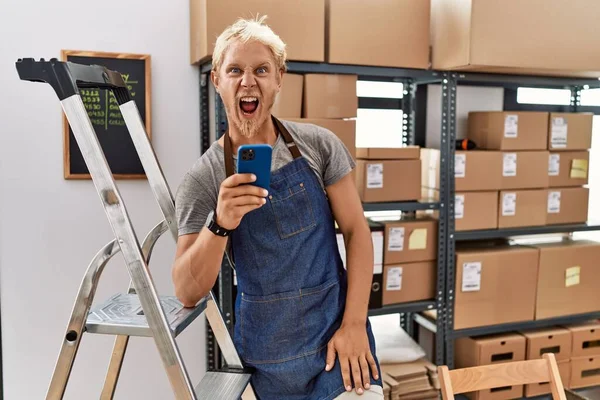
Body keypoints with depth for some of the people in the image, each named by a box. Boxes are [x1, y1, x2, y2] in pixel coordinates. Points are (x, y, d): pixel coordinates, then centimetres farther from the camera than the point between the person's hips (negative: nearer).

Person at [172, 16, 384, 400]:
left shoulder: (319, 145, -4)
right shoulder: (202, 179, -7)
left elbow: (356, 231, -2)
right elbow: (188, 293, -9)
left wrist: (355, 323, -10)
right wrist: (220, 225, -26)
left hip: (338, 331, 1)